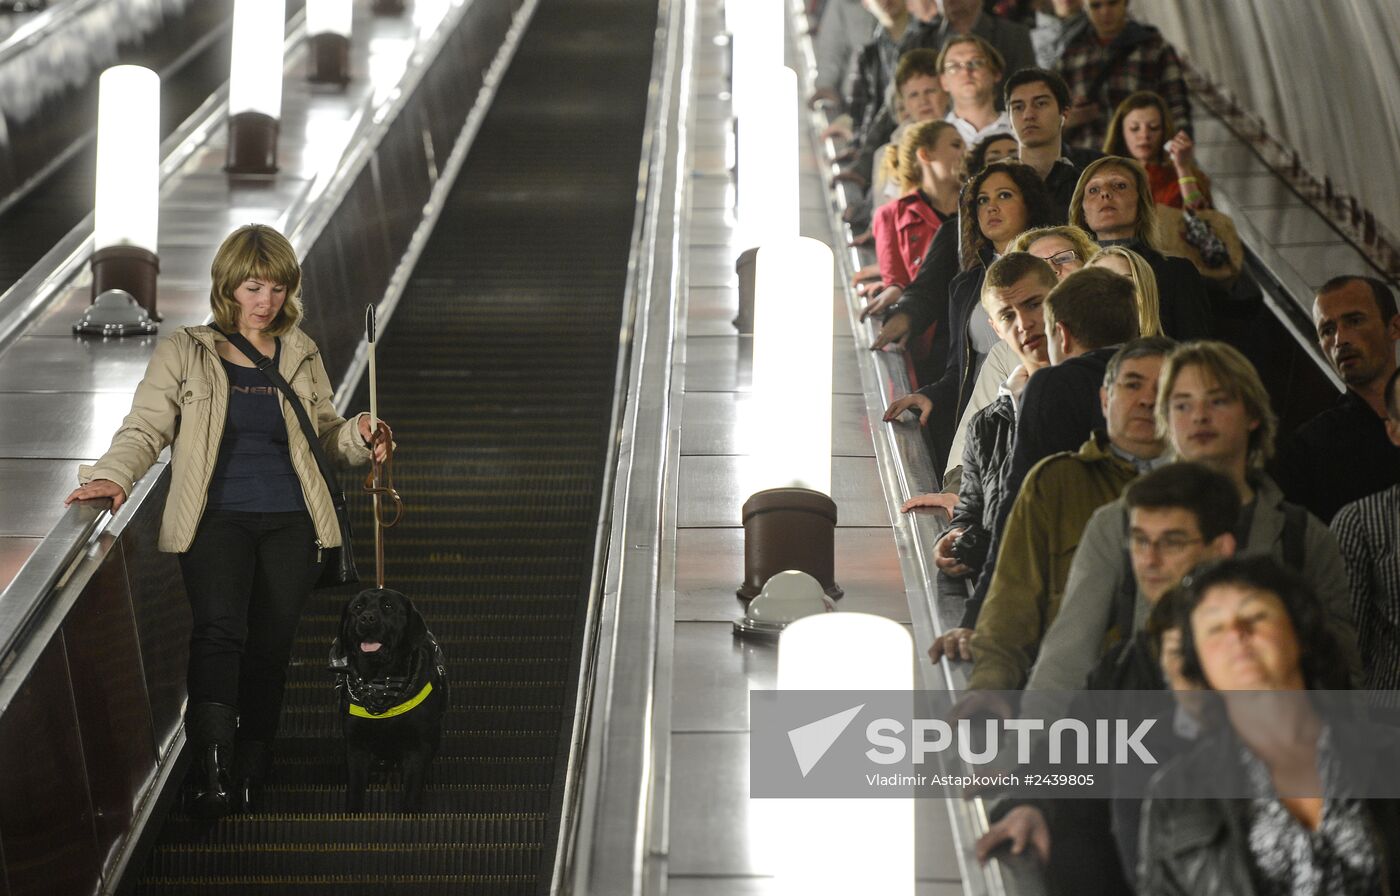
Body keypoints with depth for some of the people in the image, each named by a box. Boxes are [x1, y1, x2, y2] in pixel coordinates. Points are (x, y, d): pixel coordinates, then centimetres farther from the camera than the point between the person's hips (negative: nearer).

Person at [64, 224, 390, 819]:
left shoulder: (300, 356, 17)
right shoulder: (185, 353, 8)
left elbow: (325, 435, 24)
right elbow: (146, 429, 0)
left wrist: (358, 437, 2)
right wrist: (114, 475, -19)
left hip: (290, 520, 3)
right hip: (217, 517, -3)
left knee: (270, 643, -5)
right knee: (220, 628, -24)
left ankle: (254, 761, 11)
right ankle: (212, 764, -28)